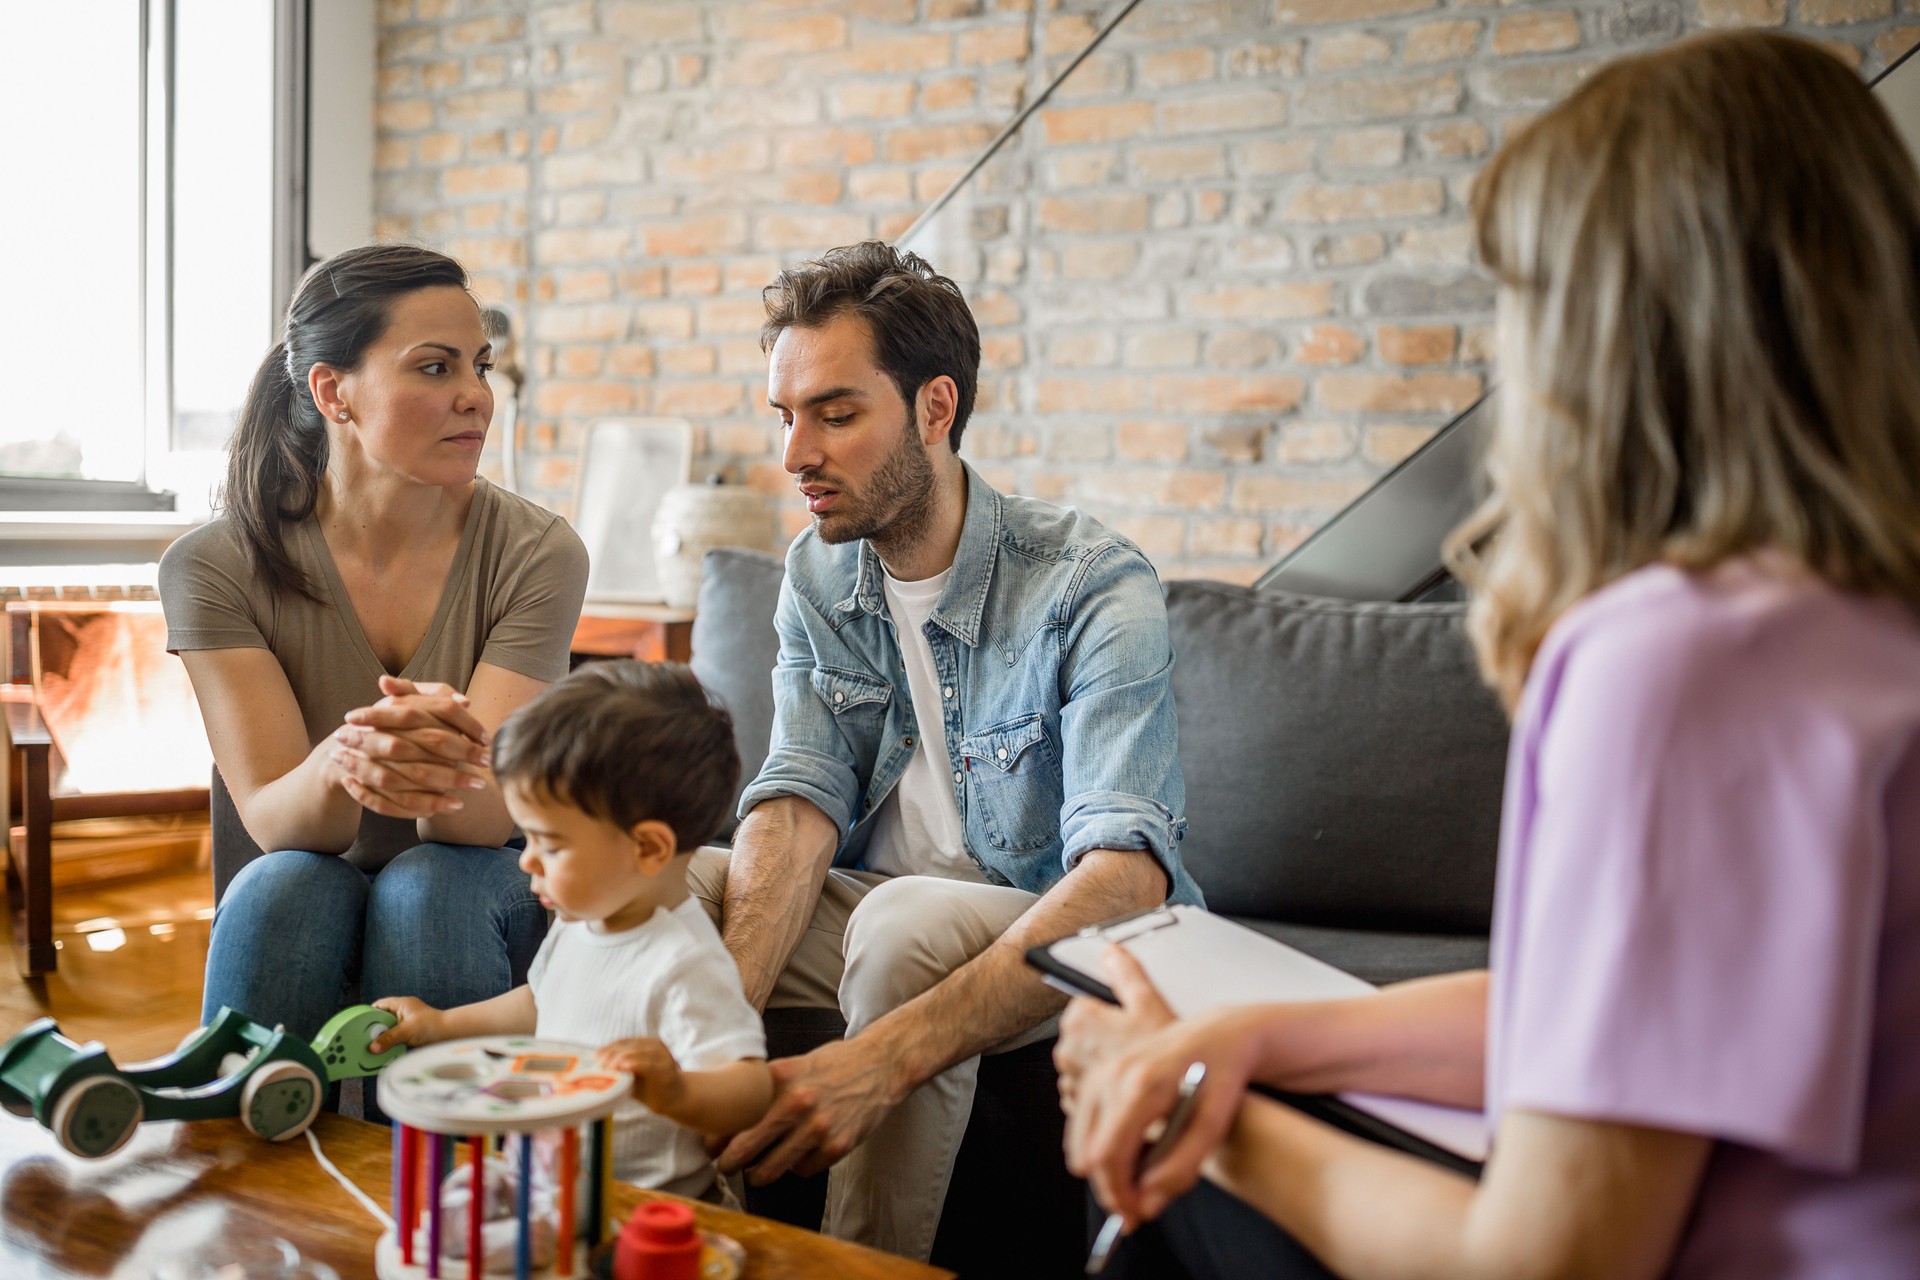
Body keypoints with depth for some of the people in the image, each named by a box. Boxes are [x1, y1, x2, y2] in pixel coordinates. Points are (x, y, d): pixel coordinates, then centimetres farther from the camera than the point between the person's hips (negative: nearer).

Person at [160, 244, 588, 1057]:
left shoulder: (536, 554, -11)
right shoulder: (212, 567, -9)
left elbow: (488, 812, -20)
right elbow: (272, 821, -18)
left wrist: (437, 767, -45)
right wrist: (339, 768, -42)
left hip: (482, 904, 0)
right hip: (294, 925, 0)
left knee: (427, 885, -32)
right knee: (289, 886, -32)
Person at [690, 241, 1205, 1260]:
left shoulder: (1093, 589, -21)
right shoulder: (818, 576, 1)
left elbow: (1126, 875, -33)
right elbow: (800, 801, -10)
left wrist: (882, 1058, -46)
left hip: (1053, 939, -5)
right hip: (874, 904, 5)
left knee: (907, 921, -36)